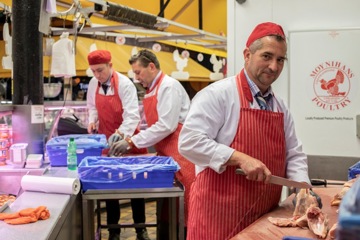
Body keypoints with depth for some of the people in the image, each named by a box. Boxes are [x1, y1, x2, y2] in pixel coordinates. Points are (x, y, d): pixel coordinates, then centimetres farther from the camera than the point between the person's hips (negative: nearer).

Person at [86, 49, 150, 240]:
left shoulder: (124, 84, -19)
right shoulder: (93, 84, -2)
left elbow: (132, 115, -25)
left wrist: (120, 134, -39)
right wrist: (92, 121, -5)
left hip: (127, 139, -4)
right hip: (106, 139, 4)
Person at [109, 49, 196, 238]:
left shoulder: (169, 86, -13)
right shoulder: (152, 90, 14)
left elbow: (166, 125, -21)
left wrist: (131, 142, -16)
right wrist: (128, 140, 7)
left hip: (179, 153, -9)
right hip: (165, 153, 9)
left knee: (183, 205, -4)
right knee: (166, 204, 13)